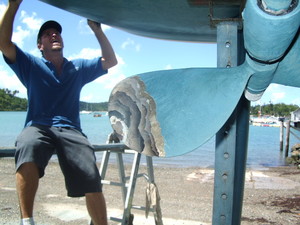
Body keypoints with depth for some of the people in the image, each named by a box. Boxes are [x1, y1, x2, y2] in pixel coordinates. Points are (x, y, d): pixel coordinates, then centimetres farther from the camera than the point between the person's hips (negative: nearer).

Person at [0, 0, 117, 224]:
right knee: (28, 147, -40)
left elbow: (110, 61, 19)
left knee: (92, 182, -21)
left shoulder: (79, 67, 24)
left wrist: (97, 29, 14)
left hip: (70, 130, 2)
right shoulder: (31, 65, 17)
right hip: (38, 127, -2)